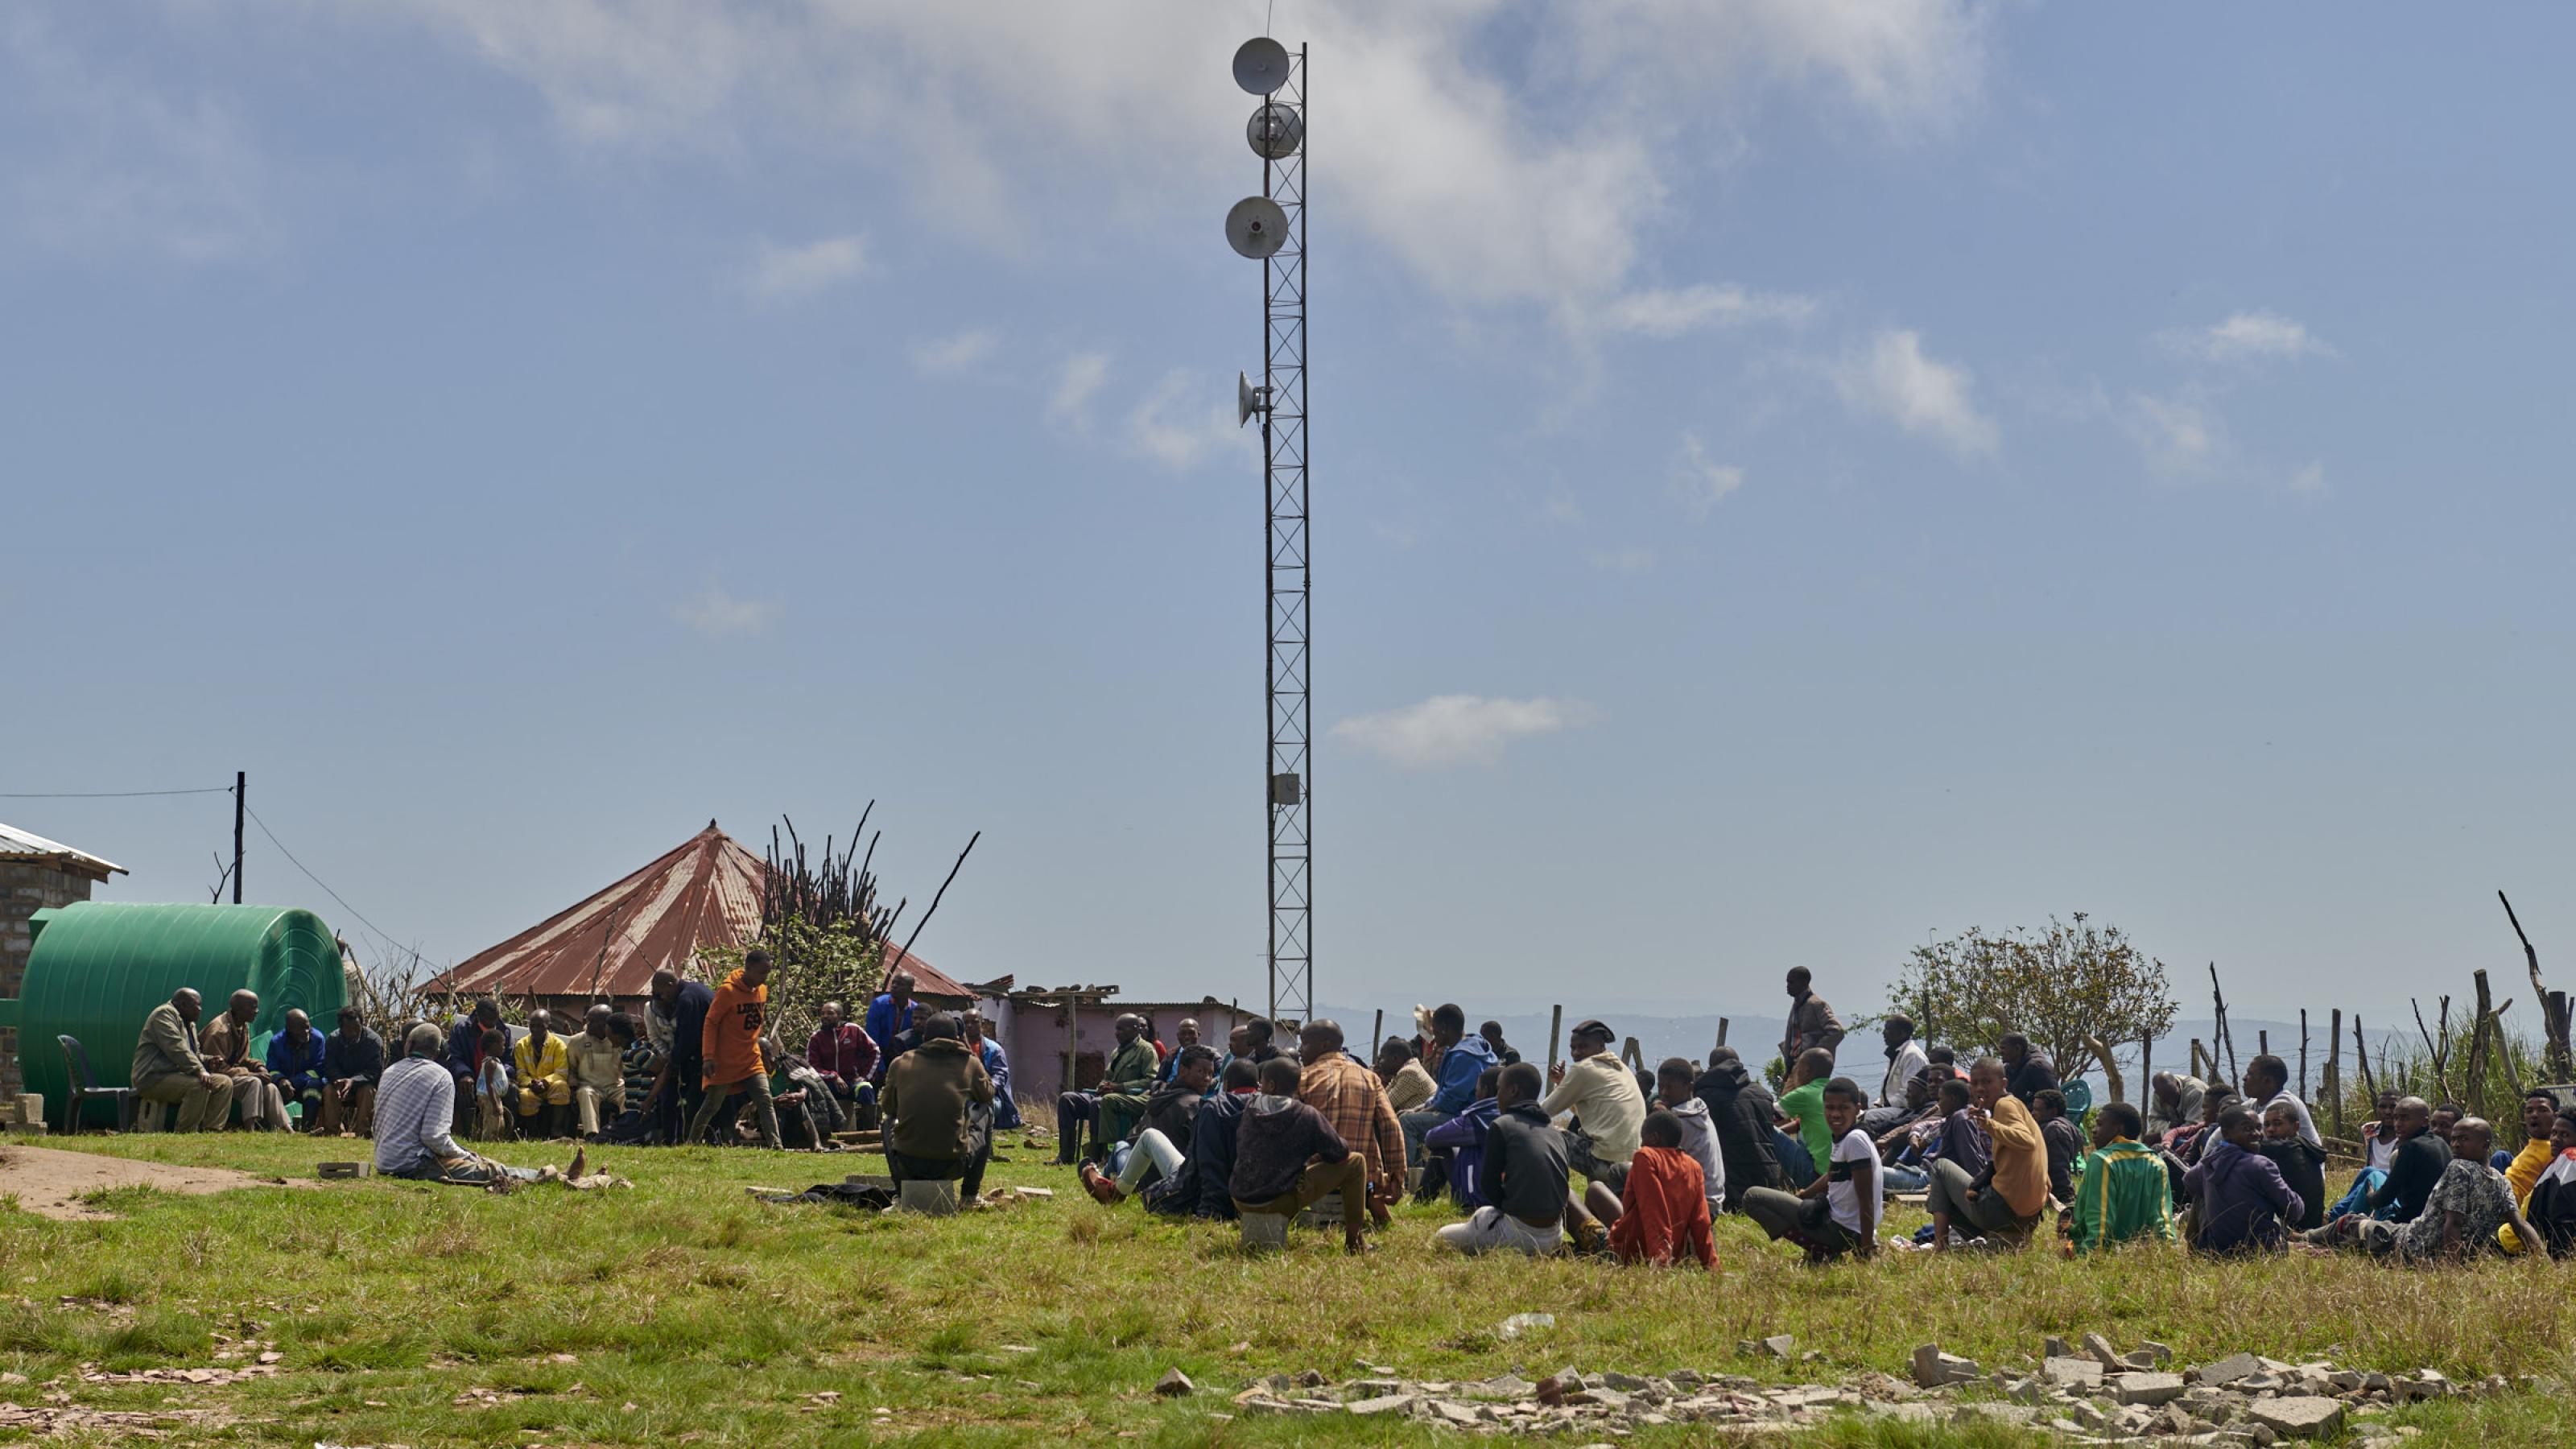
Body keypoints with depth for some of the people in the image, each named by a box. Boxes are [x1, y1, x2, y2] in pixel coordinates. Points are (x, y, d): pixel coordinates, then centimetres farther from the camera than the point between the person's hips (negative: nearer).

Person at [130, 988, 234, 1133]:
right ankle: (183, 1134, -25)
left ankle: (210, 1131, -6)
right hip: (153, 1079, -10)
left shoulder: (190, 1023, 23)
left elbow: (194, 1054, 29)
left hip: (177, 1075, 10)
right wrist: (200, 1071, -28)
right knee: (199, 1085, -32)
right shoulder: (163, 1014, -9)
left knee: (225, 1083, -2)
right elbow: (176, 1049, -22)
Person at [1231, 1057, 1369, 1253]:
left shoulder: (1250, 1112, 4)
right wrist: (1319, 1156, 20)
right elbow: (1339, 1152, -6)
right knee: (1355, 1162, 4)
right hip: (1282, 1200, -5)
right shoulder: (1307, 1115, -9)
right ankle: (1353, 1241, 8)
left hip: (1242, 1201, 5)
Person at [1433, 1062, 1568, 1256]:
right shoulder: (1556, 1133, 12)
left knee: (1440, 1238, 8)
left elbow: (1489, 1187, -5)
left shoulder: (1502, 1125, -7)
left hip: (1521, 1233, -7)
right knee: (1484, 1212, 34)